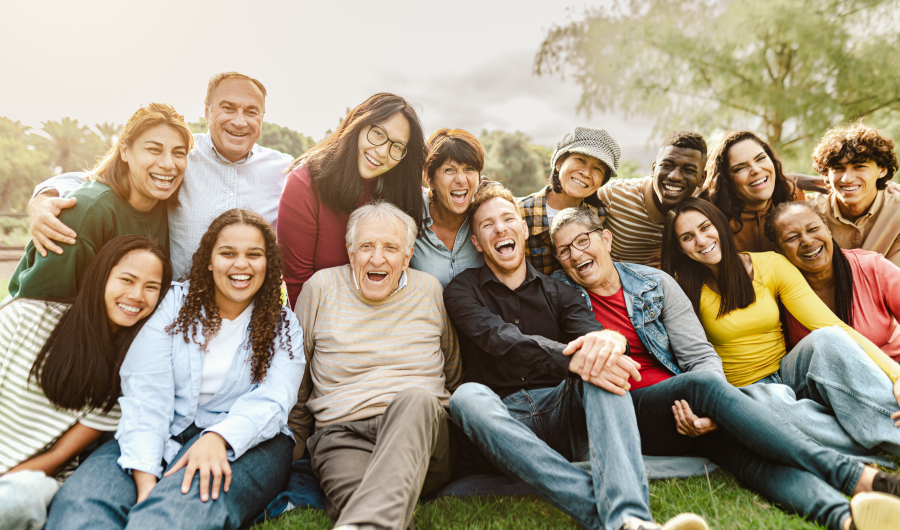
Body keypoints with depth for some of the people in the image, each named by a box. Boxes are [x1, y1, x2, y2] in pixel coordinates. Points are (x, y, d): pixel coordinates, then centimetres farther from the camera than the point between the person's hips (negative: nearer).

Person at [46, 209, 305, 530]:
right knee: (80, 499, -28)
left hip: (246, 441, -1)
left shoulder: (284, 326, 6)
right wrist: (144, 474, -20)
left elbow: (271, 402, -9)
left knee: (189, 503, -35)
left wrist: (219, 437, -31)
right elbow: (145, 392, -5)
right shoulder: (174, 303, 6)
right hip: (162, 435, 2)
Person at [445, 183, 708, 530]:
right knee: (467, 396, -34)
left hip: (562, 411, 2)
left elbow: (589, 332, -6)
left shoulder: (559, 291, 15)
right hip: (504, 424, -2)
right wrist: (573, 360, -32)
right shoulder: (462, 290, 6)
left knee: (601, 362, -26)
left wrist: (610, 340, -33)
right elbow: (502, 340, -14)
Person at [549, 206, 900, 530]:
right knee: (703, 383, -32)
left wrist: (710, 411, -19)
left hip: (682, 408, 3)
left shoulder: (655, 283, 8)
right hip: (622, 416, -3)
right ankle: (853, 475, -33)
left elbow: (702, 356, 3)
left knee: (738, 443, -30)